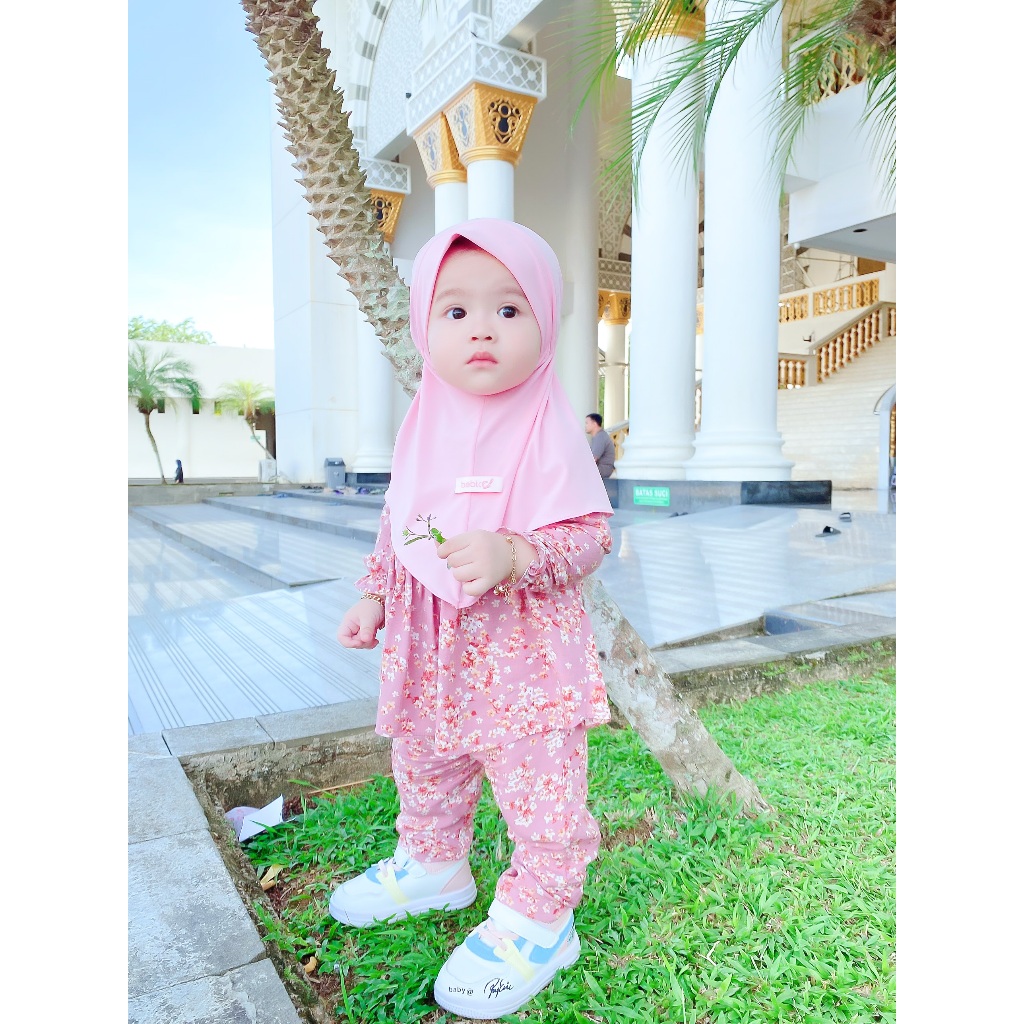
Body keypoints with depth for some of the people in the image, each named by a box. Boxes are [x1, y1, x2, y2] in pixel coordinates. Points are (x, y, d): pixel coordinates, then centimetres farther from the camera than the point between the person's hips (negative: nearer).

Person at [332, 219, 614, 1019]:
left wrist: (511, 556, -35)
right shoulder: (425, 425, 4)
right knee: (423, 768, 25)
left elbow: (589, 533, -19)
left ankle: (537, 919, 31)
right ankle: (432, 865, 53)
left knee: (540, 787, 6)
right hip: (428, 648, 7)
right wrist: (373, 595, 13)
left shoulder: (546, 428, -16)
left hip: (522, 652, -6)